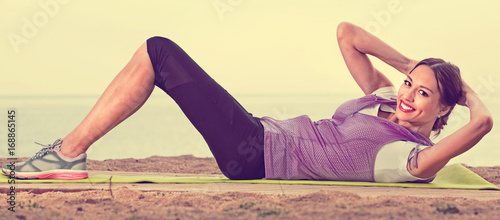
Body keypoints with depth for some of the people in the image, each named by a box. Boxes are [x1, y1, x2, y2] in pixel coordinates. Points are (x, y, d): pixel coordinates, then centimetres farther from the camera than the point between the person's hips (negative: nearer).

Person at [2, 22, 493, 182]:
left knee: (159, 53, -10)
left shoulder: (411, 157, -16)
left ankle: (69, 154, -1)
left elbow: (481, 122, -33)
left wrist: (466, 91, -12)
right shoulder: (386, 97, 10)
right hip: (267, 135, 9)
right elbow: (345, 33, 16)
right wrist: (411, 64, 12)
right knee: (155, 52, 5)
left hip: (259, 156, -9)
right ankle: (67, 154, 9)